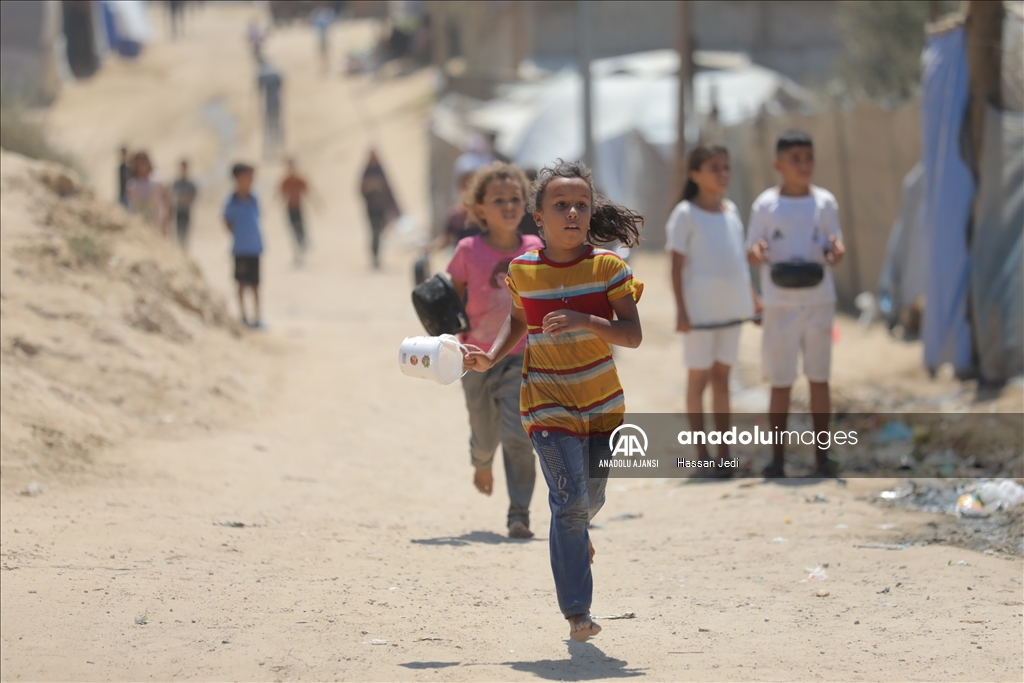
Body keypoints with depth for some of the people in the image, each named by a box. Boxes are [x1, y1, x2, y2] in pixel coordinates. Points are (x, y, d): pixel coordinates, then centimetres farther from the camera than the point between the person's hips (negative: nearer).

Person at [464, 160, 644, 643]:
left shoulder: (606, 266, -9)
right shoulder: (522, 271, -4)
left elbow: (633, 335, -14)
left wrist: (585, 321, -29)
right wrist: (491, 357, 1)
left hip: (602, 402, 1)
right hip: (547, 401, -1)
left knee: (591, 498, 16)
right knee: (569, 500, -12)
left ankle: (577, 534, 54)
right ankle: (577, 612, -7)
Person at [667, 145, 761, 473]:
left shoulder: (730, 210, 10)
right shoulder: (685, 214, -8)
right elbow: (677, 265, -9)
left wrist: (754, 299, 17)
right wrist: (681, 310, -15)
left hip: (730, 307, 6)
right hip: (700, 308, -6)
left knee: (722, 377, 10)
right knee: (699, 377, 1)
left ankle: (724, 452, 14)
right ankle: (702, 455, 5)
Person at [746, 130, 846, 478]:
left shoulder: (824, 202, 4)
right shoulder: (765, 205, 0)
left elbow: (834, 253, 7)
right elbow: (752, 255, 3)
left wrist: (835, 250, -16)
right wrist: (756, 251, -20)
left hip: (819, 301, 1)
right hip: (780, 303, -1)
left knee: (819, 379, 5)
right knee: (781, 383, 2)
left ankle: (821, 456, 11)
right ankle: (777, 459, 8)